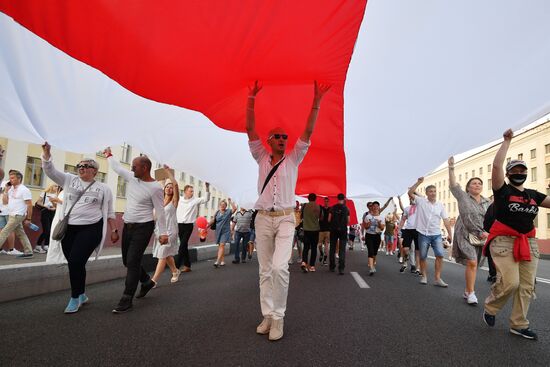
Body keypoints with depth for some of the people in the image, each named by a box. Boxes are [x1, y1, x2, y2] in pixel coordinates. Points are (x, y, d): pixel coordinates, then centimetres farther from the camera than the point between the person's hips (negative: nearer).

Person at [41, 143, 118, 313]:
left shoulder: (104, 188, 4)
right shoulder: (69, 180, 10)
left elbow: (110, 212, 8)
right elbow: (50, 170, 1)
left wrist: (114, 230, 5)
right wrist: (47, 152, -14)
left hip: (91, 229, -3)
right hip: (68, 229, 4)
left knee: (75, 261, -13)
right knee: (76, 264, 9)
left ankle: (75, 298, 6)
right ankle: (82, 295, 27)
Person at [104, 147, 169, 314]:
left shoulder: (155, 188, -16)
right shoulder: (132, 178, 4)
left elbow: (160, 211, -15)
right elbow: (118, 168, 22)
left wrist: (163, 232, -16)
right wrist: (109, 155, 32)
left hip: (143, 227, -8)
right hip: (128, 226, 8)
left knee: (132, 262, -8)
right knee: (127, 261, 16)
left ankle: (127, 300, 1)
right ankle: (147, 281, 37)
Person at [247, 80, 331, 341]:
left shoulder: (293, 159, 7)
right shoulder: (261, 158, 10)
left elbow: (308, 132, -4)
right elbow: (250, 129, 2)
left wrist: (316, 102, -12)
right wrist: (251, 99, -6)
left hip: (285, 219, -2)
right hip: (263, 219, 2)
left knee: (279, 267, -18)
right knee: (265, 270, 5)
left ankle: (278, 316, -3)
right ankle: (268, 316, 14)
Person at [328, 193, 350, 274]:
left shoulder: (333, 208, -3)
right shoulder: (346, 208, -3)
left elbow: (329, 220, -4)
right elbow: (348, 221, 0)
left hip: (334, 229, 1)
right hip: (343, 230, -1)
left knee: (332, 249, 13)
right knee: (342, 250, 2)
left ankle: (332, 267, 20)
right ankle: (341, 268, -4)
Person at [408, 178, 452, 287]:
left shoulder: (440, 205, 6)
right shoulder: (421, 201, 0)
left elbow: (446, 220, 5)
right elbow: (410, 192, -12)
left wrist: (449, 233, 0)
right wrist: (419, 183, -18)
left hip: (437, 235, 2)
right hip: (423, 234, -2)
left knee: (440, 255, -10)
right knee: (422, 257, 7)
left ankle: (437, 278, -1)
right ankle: (424, 277, 23)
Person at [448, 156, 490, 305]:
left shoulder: (487, 203, 11)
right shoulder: (463, 196, 1)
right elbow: (453, 184, -7)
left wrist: (486, 233, -5)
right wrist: (451, 168, -13)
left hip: (481, 236, 4)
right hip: (465, 234, -4)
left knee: (472, 264, 6)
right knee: (472, 262, -15)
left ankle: (467, 291, 19)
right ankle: (471, 293, -6)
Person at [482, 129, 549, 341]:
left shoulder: (533, 195, 14)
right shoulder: (503, 191, -2)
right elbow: (496, 166, -15)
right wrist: (507, 141, -8)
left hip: (529, 243, 6)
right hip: (503, 241, -6)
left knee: (527, 286, 4)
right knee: (509, 282, -16)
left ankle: (518, 325, 16)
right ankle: (490, 308, 10)